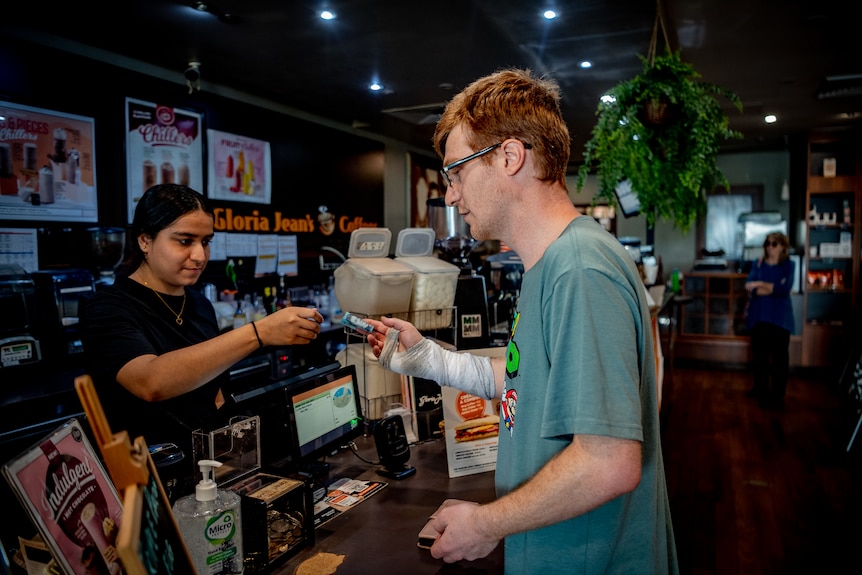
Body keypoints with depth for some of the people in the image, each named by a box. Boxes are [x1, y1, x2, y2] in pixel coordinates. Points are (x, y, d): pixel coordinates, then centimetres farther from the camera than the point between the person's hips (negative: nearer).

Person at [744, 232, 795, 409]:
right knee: (759, 354, 10)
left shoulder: (789, 265, 0)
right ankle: (760, 389, 25)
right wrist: (774, 288, -15)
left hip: (780, 317, -2)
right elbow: (750, 288, -7)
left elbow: (785, 289, -15)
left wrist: (760, 284, -14)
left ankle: (777, 396, 6)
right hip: (758, 315, 3)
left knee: (779, 356, -1)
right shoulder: (758, 263, 6)